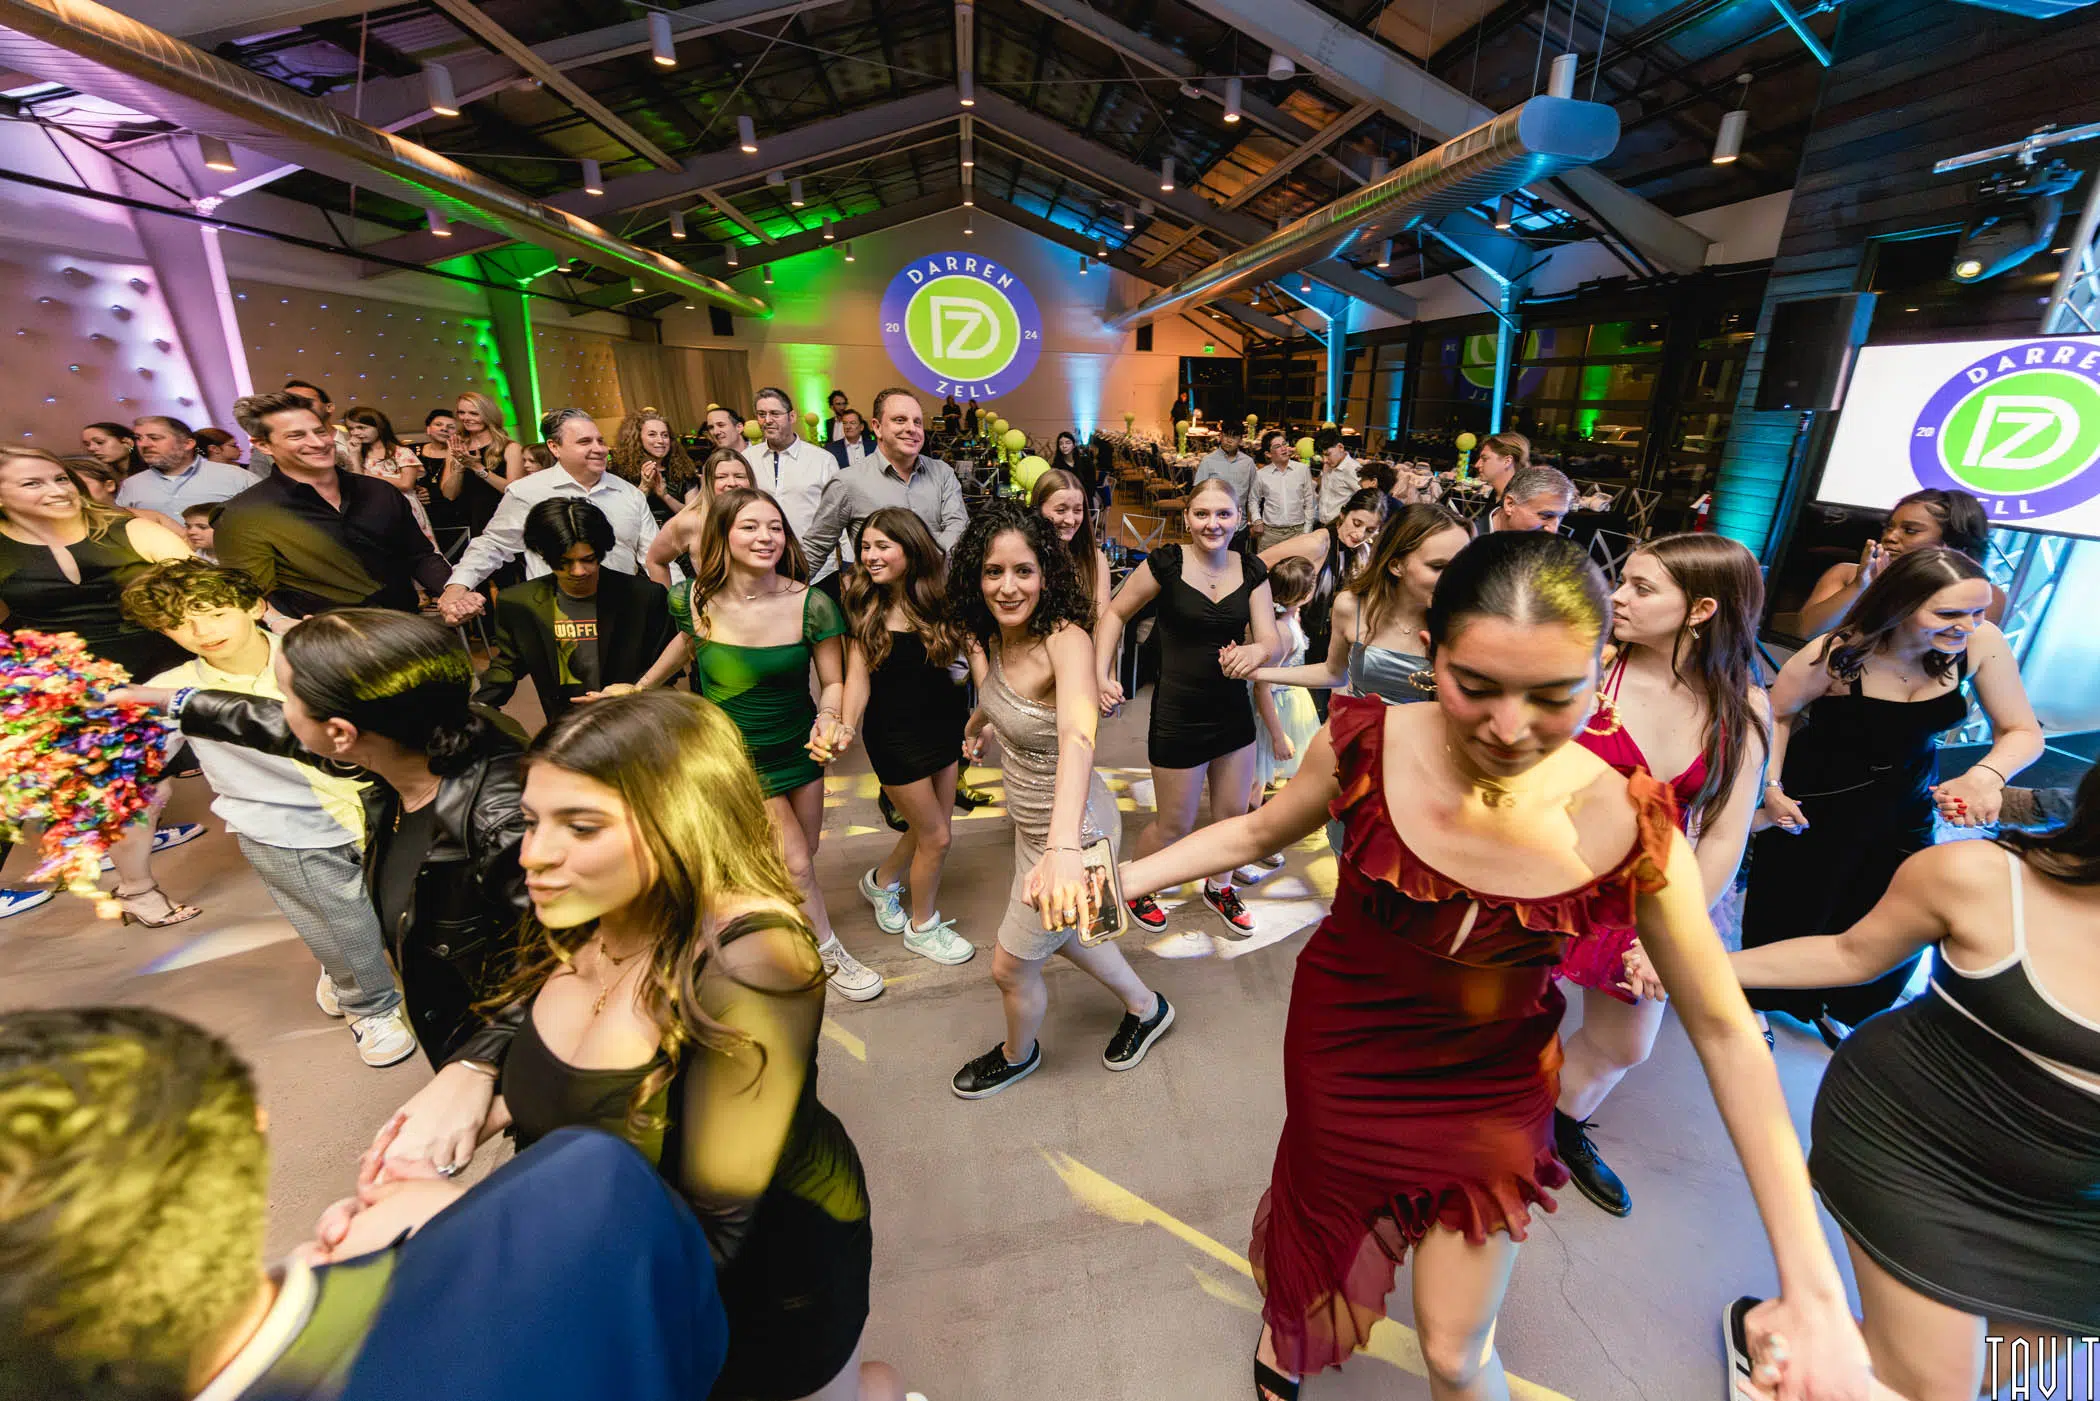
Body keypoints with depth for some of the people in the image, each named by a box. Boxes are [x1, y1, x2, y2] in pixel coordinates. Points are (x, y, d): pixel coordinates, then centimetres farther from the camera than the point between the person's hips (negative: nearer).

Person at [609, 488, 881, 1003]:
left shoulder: (811, 603, -17)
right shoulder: (693, 601, -13)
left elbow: (833, 681, -9)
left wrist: (827, 721, -28)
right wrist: (640, 687, 13)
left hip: (799, 744, 2)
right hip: (739, 752, -2)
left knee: (803, 852, 14)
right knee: (796, 864, 1)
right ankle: (828, 953, 26)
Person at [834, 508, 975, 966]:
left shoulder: (940, 597, -4)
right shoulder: (864, 606, -9)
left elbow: (967, 656, 2)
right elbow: (858, 676, -12)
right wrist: (848, 725, -28)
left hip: (942, 725, 4)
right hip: (894, 735, -3)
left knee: (927, 830, 15)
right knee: (936, 837, 3)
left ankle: (881, 881, 47)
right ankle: (922, 928, 30)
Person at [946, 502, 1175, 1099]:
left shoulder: (1065, 640, -29)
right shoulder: (995, 637, -6)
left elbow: (1078, 735, -50)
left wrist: (1064, 847, -63)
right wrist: (979, 720, 1)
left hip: (1072, 833, -8)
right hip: (1032, 824, 8)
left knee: (1011, 967, 13)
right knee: (1061, 931, 30)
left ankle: (1018, 1055, 49)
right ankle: (1146, 1007, 57)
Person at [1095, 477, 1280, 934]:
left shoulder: (1252, 571, -1)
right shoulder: (1166, 563, -13)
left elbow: (1272, 640, -6)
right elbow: (1115, 613, -5)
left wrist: (1257, 650, -30)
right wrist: (1102, 676, -15)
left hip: (1234, 711, 5)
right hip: (1178, 716, -4)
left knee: (1233, 814, 18)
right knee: (1174, 826, 8)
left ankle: (1219, 887, 46)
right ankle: (1134, 888, 37)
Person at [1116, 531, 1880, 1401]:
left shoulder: (1627, 829, -22)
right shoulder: (1367, 744, -24)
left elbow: (1723, 1031, -10)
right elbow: (1258, 831, -6)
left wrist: (1812, 1288, -10)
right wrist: (1122, 879, -14)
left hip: (1489, 1094, 0)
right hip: (1342, 1060, 1)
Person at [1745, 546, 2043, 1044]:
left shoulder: (1982, 644, -17)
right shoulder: (1836, 656, -27)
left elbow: (2023, 732, -9)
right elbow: (1776, 716, -12)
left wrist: (1987, 774, -30)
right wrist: (1770, 787, -19)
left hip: (1907, 804, 4)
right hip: (1819, 802, -4)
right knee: (1791, 912, 10)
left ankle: (1840, 1010, 44)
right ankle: (1757, 1003, 36)